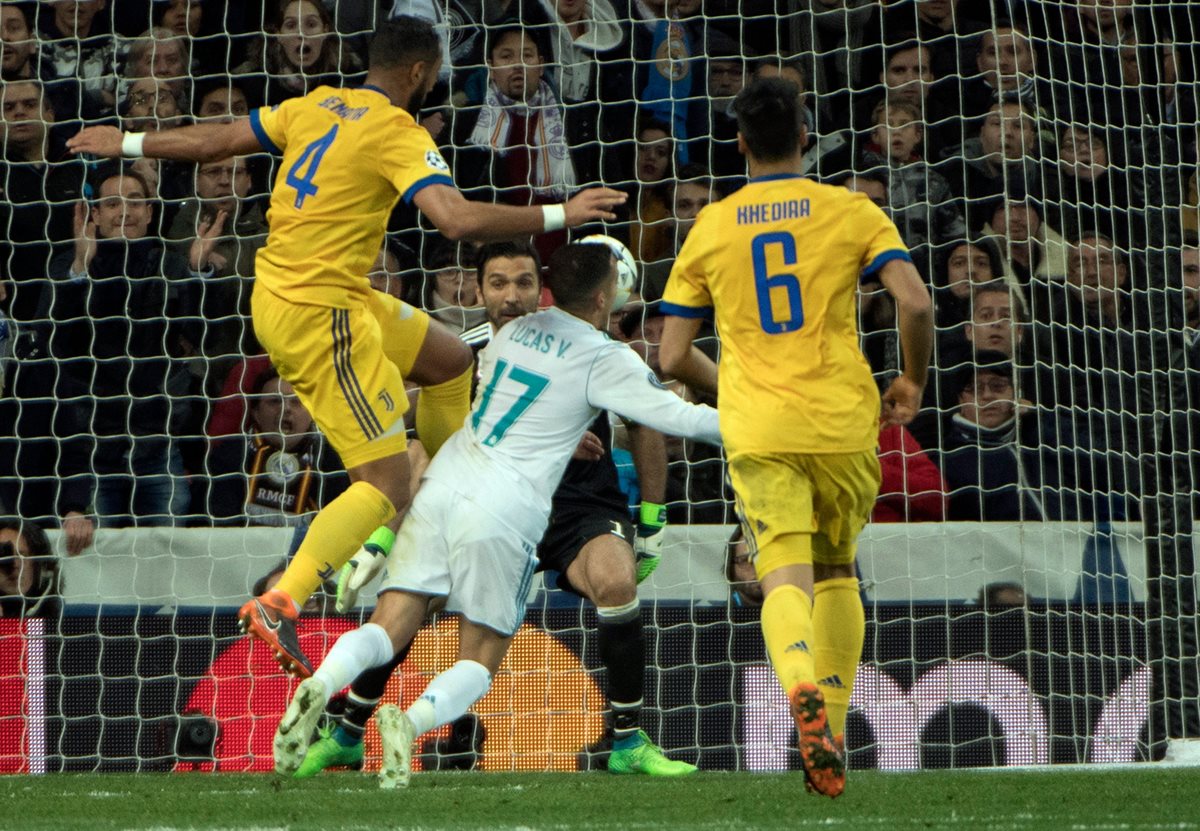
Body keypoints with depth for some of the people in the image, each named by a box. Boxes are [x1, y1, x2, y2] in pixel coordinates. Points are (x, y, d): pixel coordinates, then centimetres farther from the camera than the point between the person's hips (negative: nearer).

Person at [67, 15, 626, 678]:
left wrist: (129, 144, 31)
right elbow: (457, 220, -28)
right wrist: (558, 216, -20)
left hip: (277, 293, 9)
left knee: (449, 359, 24)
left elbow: (214, 141, 15)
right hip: (318, 312, -9)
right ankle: (281, 603, -21)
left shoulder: (314, 107, 7)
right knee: (386, 485, -10)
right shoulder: (398, 134, -15)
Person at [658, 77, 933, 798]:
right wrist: (913, 382, 9)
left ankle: (803, 689, -40)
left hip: (757, 432, 0)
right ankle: (833, 732, 14)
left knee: (785, 576, -10)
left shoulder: (710, 229, 9)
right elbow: (915, 303, -8)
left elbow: (674, 357, 9)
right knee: (838, 573, 19)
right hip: (843, 421, 0)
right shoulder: (851, 211, 4)